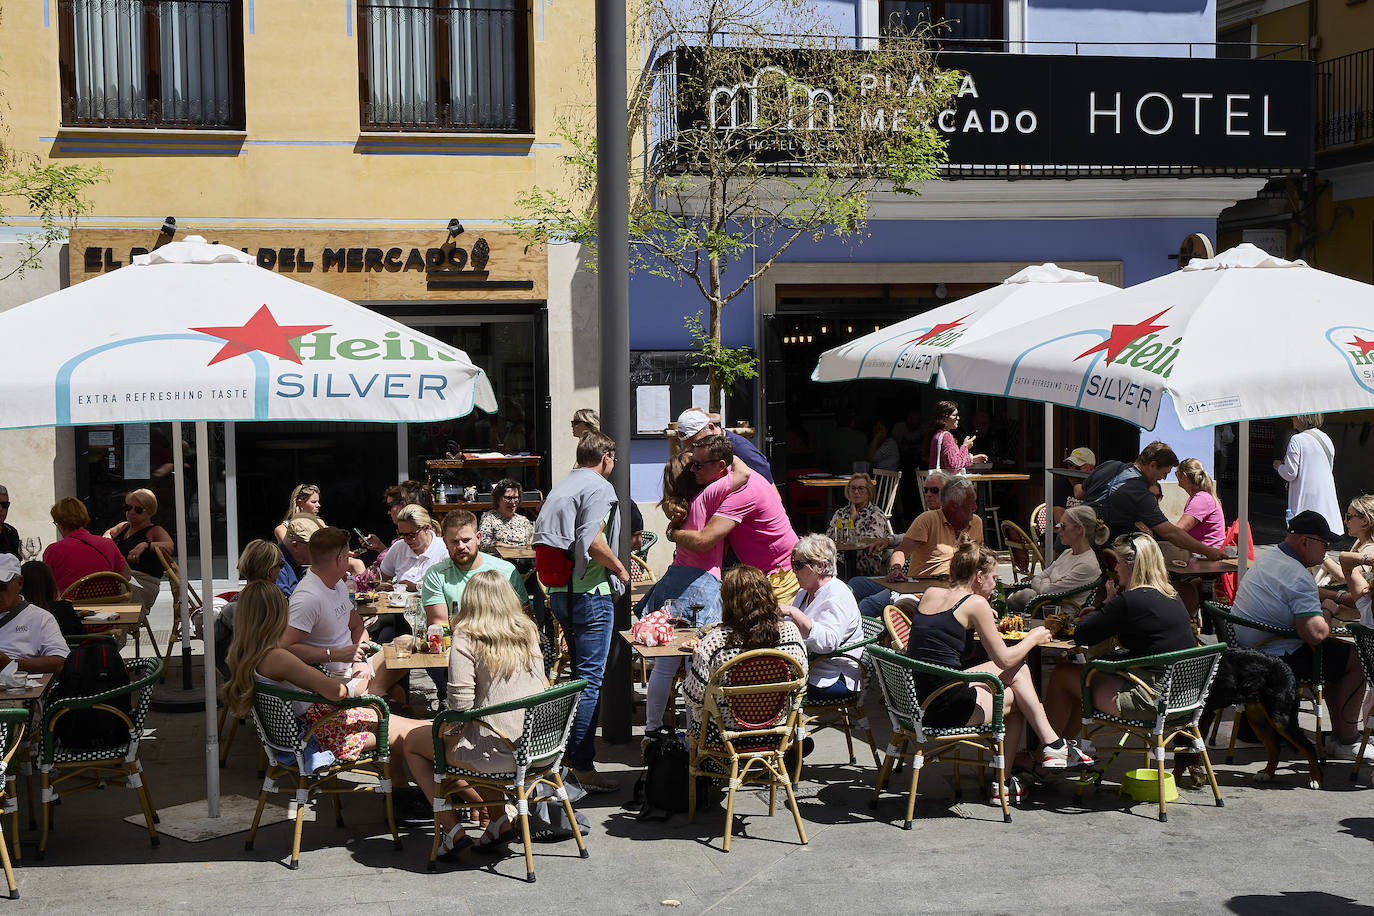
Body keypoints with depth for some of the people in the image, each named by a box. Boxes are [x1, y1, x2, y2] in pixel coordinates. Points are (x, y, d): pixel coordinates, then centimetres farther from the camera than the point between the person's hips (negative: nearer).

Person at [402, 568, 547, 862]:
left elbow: (461, 703, -18)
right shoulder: (529, 633, 6)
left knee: (413, 746, 16)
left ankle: (453, 831, 8)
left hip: (498, 753, -6)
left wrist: (448, 733, 3)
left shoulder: (467, 639, -12)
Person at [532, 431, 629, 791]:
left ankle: (569, 753, 27)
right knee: (590, 679, -6)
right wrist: (620, 570, -7)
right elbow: (592, 541, -22)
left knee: (578, 675, 20)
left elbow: (542, 539, 16)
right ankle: (582, 766, -6)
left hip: (559, 593, 9)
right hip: (590, 592, -9)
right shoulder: (599, 487, -10)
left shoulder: (558, 487, 16)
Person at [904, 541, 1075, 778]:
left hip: (915, 701, 7)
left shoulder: (930, 594, 11)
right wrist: (1033, 638, 15)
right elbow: (1004, 659, -2)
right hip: (945, 708, -7)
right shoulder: (975, 603, -8)